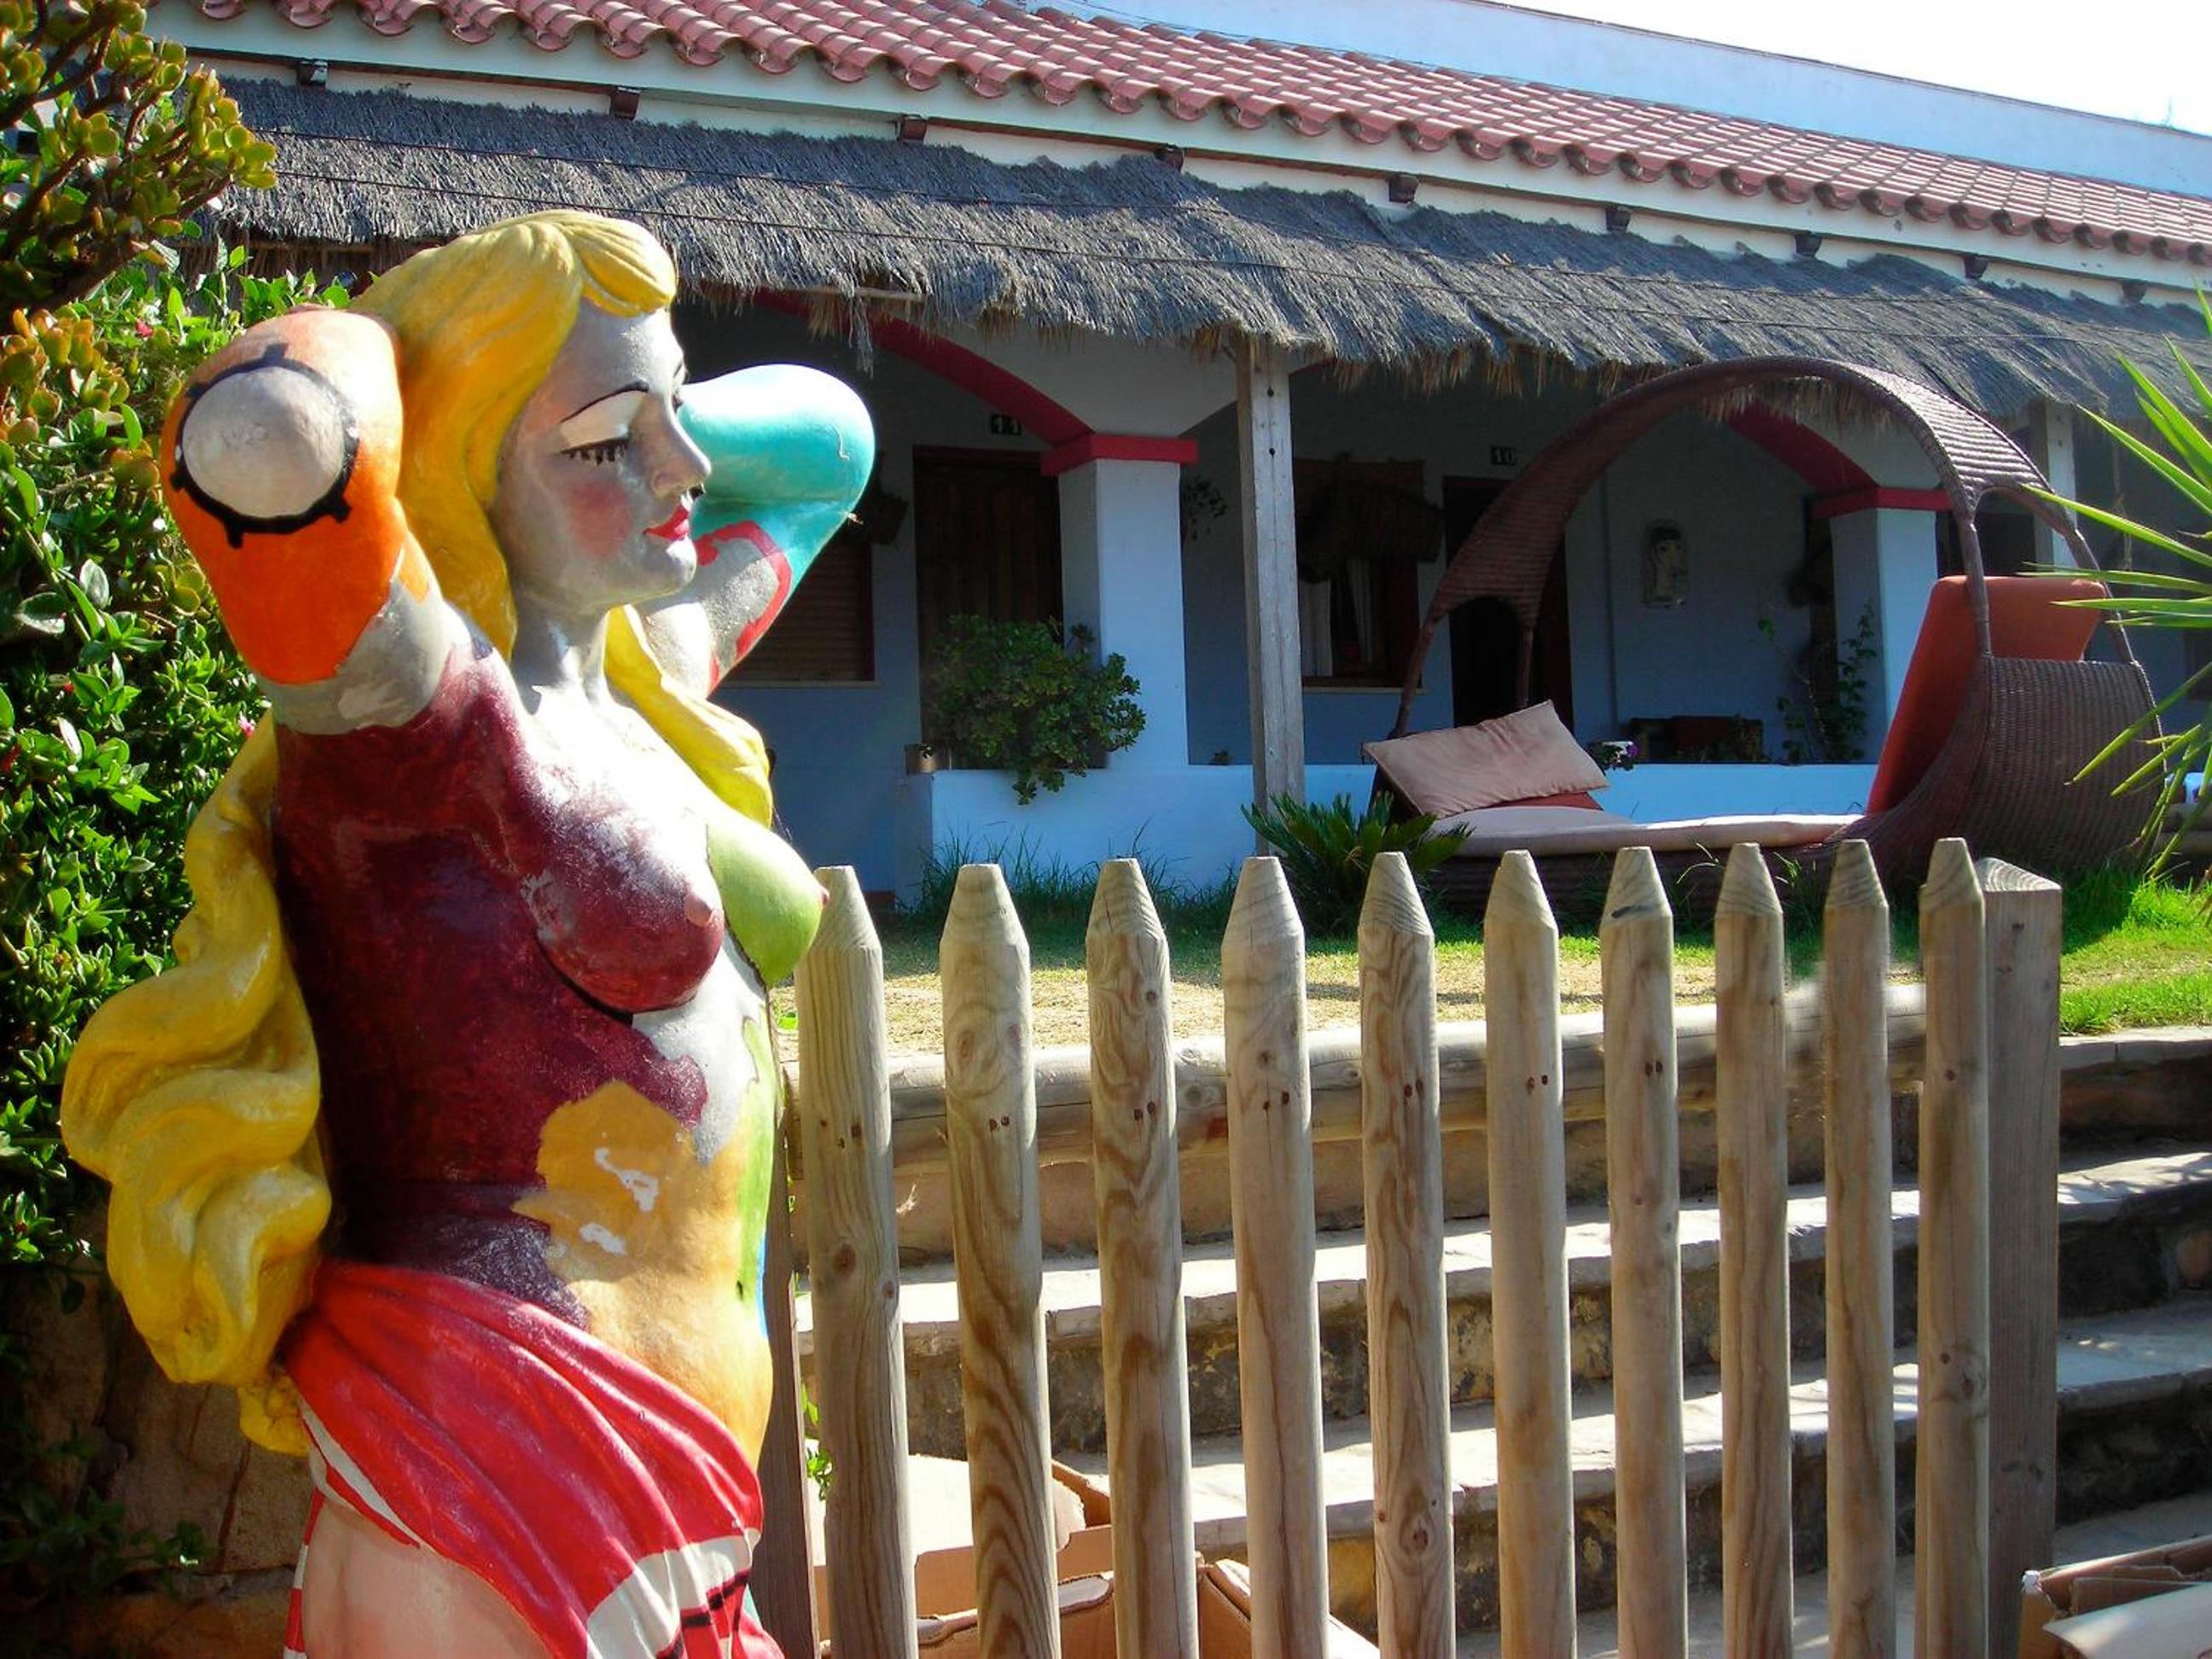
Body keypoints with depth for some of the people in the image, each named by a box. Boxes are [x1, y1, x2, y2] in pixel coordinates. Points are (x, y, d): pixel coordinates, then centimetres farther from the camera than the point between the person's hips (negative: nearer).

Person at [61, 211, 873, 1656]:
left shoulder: (651, 684, 10)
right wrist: (380, 353, -12)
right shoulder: (415, 716, -13)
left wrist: (620, 398, 12)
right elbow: (262, 435, -34)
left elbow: (826, 441, 26)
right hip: (496, 1473, -8)